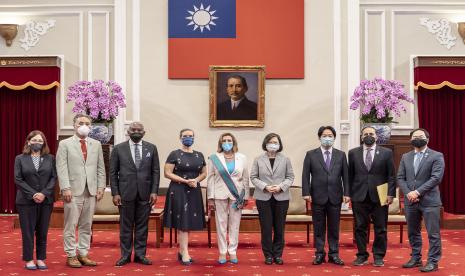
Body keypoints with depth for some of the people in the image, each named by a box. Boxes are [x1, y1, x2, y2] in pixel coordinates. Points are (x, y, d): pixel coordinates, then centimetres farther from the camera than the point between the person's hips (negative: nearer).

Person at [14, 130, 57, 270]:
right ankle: (29, 259, 9)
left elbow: (53, 177, 1)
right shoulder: (20, 159, 4)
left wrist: (44, 193, -13)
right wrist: (32, 194, -13)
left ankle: (41, 259, 12)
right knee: (28, 231, 2)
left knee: (43, 231, 5)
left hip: (46, 200, 1)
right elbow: (18, 179, -3)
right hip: (26, 201, -1)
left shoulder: (50, 158, 7)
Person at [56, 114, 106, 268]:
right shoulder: (65, 144, 3)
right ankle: (71, 255, 8)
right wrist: (65, 188, -13)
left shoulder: (96, 144, 14)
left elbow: (100, 168, 12)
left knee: (86, 226, 7)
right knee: (71, 225, 0)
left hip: (91, 191, 4)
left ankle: (83, 254, 15)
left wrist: (101, 187, 3)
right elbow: (61, 168, -5)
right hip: (73, 191, -3)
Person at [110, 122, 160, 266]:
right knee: (126, 225, 4)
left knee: (142, 225, 6)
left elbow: (155, 171, 5)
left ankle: (140, 254, 15)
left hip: (145, 193, 1)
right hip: (126, 193, -1)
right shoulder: (118, 149, 2)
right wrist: (115, 193, -5)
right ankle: (125, 255, 14)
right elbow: (113, 173, 2)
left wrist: (154, 191, -3)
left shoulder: (151, 148, 6)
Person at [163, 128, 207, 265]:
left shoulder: (199, 155, 9)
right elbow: (167, 173, -9)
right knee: (182, 222, -8)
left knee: (190, 222, 7)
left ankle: (181, 251, 18)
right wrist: (185, 181, -17)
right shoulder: (174, 154, -4)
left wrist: (196, 180, -8)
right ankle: (185, 253, -6)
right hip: (179, 191, -5)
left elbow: (204, 173, 14)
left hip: (194, 192, 5)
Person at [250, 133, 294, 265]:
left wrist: (281, 187, -12)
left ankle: (278, 254, 15)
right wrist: (265, 187, -12)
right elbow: (253, 177, 2)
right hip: (263, 198, -1)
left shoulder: (285, 159, 6)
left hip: (281, 198, 1)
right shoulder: (258, 160, 4)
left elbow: (290, 177, 5)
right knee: (266, 227, 1)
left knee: (279, 227, 5)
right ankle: (268, 255, 11)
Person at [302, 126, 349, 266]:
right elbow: (305, 175, 0)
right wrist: (306, 193, -8)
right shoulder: (311, 154, 3)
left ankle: (334, 254, 15)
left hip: (335, 197, 1)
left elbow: (345, 175, 5)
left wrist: (346, 193, -2)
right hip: (318, 196, -1)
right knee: (318, 227, 5)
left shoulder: (341, 155, 7)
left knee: (334, 227, 7)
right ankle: (319, 254, 13)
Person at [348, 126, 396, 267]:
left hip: (379, 196, -1)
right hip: (359, 197, 1)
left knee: (380, 228, 4)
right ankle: (362, 255, 16)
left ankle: (379, 256, 15)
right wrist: (349, 194, 1)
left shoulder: (386, 153, 4)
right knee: (360, 228, 6)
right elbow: (350, 175, 7)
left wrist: (390, 194, -6)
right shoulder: (353, 153, 7)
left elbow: (391, 176, 2)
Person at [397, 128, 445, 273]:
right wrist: (408, 193, -9)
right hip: (410, 201, 5)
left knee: (433, 233, -2)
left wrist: (418, 192, -16)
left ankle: (433, 262, 6)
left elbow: (436, 178, -12)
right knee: (413, 232, 12)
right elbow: (400, 178, 8)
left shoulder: (436, 156, -2)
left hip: (429, 201, -5)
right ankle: (415, 258, 24)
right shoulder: (405, 157, 13)